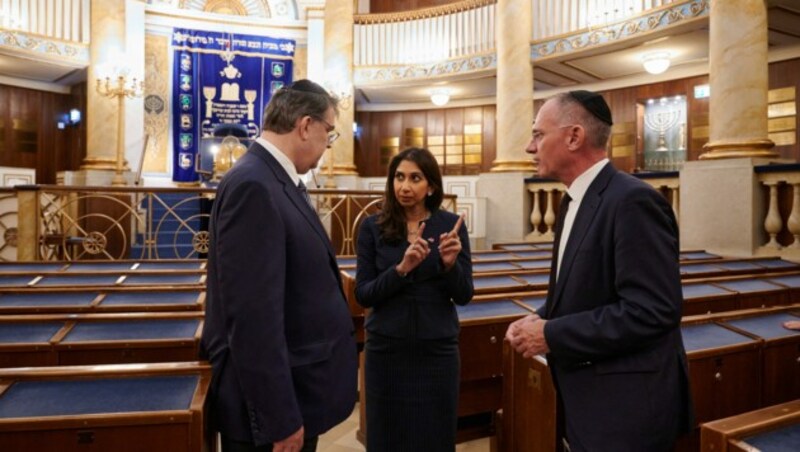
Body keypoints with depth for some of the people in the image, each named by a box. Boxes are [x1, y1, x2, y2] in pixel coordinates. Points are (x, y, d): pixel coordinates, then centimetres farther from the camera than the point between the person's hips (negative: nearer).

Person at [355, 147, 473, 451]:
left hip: (438, 349, 0)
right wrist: (402, 268, -22)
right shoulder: (373, 228, -3)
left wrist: (450, 264, -21)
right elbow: (363, 295, -7)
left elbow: (464, 296, -2)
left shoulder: (451, 225, -2)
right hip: (386, 349, 0)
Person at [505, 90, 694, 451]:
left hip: (626, 406, -8)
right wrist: (540, 319, -2)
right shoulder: (576, 200, 9)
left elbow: (651, 310, -26)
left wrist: (552, 335, -21)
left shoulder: (633, 201, -20)